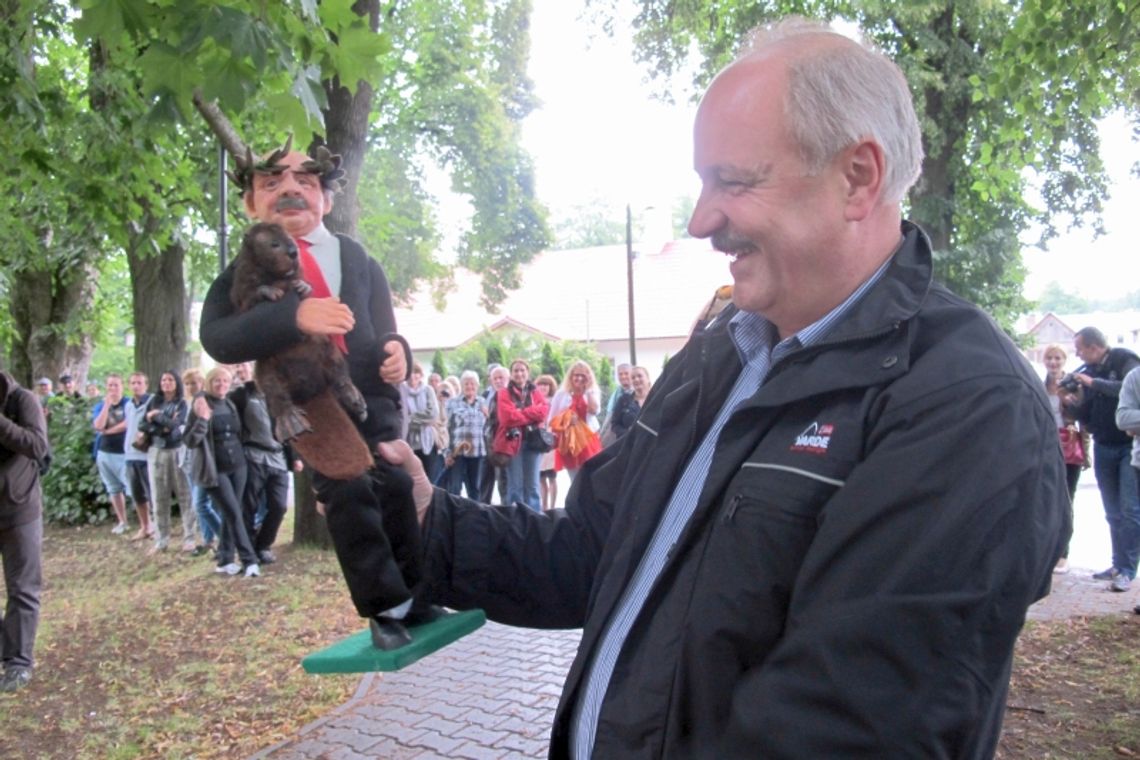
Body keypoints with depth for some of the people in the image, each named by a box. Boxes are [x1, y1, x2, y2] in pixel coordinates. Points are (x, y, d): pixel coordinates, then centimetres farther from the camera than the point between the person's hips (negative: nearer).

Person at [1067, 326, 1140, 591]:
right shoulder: (1087, 371, 9)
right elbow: (1086, 417, 12)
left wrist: (1094, 383, -22)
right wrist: (1073, 403, -8)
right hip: (1104, 448, 6)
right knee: (1114, 513, 9)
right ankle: (1119, 565, 16)